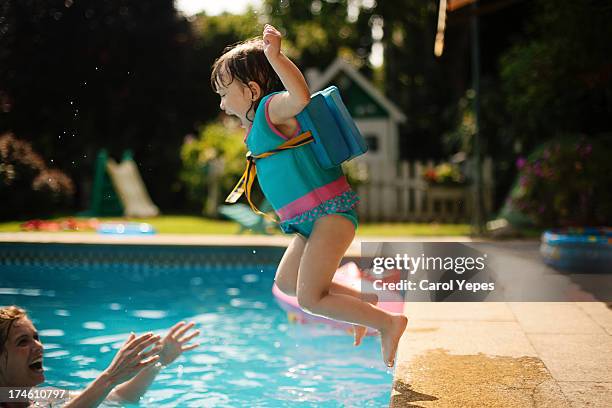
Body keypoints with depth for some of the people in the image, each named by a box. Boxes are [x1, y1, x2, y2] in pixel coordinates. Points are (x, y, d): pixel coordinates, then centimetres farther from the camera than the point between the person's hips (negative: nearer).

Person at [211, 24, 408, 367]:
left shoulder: (272, 108, -11)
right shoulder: (256, 130, 18)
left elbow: (301, 95, -35)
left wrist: (273, 55, -32)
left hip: (331, 211, -11)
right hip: (311, 220, 11)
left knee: (310, 299, -10)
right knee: (285, 282, 22)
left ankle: (388, 323, 2)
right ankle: (363, 302, 27)